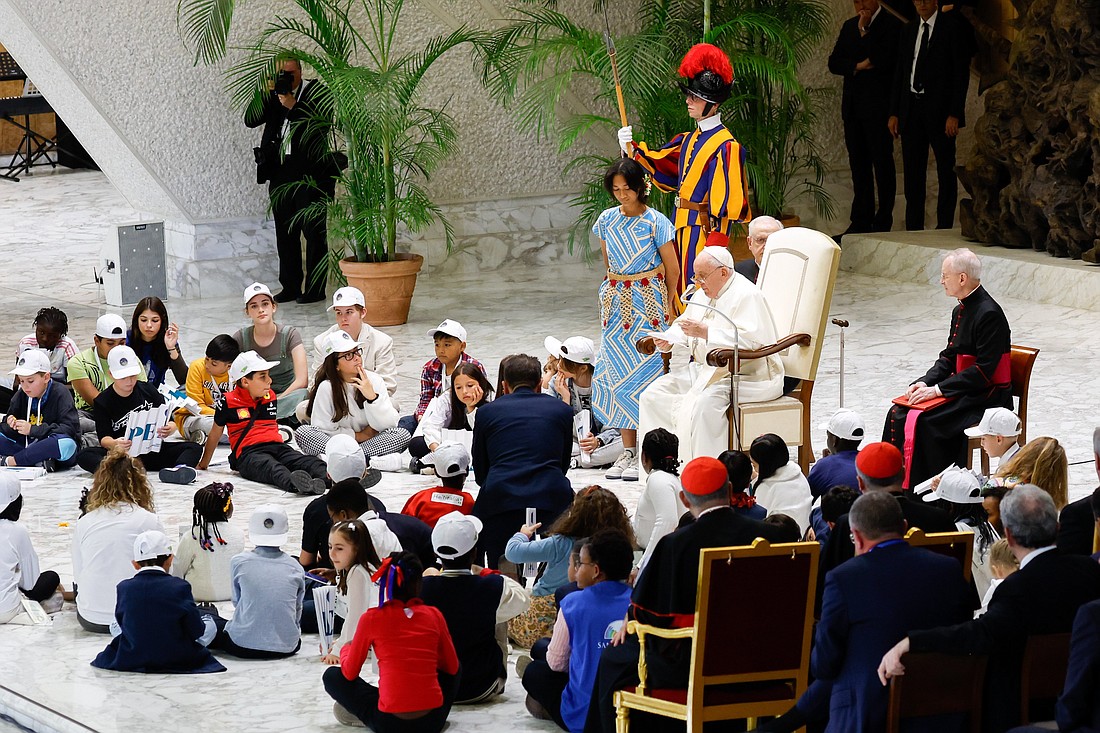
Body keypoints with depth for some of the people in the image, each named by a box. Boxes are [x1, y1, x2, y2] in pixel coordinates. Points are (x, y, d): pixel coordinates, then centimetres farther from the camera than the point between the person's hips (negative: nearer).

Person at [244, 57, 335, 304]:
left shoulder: (316, 91, 2)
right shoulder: (274, 95, 14)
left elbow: (325, 123, -13)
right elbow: (250, 120, 3)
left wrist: (293, 106, -16)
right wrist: (265, 93, -7)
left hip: (311, 170, -5)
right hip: (280, 170, 5)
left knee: (313, 230, -5)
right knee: (285, 231, 6)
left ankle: (315, 288, -2)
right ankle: (290, 286, 13)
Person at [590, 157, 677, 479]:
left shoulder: (655, 222, -10)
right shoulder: (607, 220, 4)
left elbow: (672, 268, 0)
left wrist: (665, 302, 10)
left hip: (649, 301, -4)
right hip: (617, 304, 4)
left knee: (645, 372, -6)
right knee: (618, 374, 1)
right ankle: (628, 452, 5)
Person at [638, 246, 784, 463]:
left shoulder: (746, 296, -13)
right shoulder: (702, 295, 16)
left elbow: (751, 341, -26)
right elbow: (682, 327, 24)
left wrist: (706, 332, -29)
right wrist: (668, 341, 1)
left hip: (747, 375, -10)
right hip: (706, 370, 10)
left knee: (704, 402, -35)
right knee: (653, 395, -3)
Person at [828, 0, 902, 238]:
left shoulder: (891, 25, -5)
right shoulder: (849, 26, 16)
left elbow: (883, 60, -17)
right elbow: (834, 63, 11)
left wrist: (864, 31, -14)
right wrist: (857, 66, -6)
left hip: (878, 105, -7)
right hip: (852, 106, 7)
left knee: (882, 163, -3)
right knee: (859, 165, 7)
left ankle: (883, 221, -2)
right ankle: (861, 221, 10)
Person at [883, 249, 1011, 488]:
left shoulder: (989, 314, -19)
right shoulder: (960, 311, 11)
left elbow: (983, 370, -22)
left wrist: (938, 389, -22)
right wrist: (926, 382, -4)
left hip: (986, 396, -9)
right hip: (962, 388, 9)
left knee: (921, 421, -25)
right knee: (898, 414, -5)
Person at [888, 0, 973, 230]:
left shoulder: (952, 26, -2)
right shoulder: (909, 31, 15)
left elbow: (961, 71, -7)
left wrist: (954, 113, -13)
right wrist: (894, 112, 9)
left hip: (939, 109, -6)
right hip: (911, 108, 6)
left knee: (946, 172, -2)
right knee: (913, 172, 7)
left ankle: (944, 227, 0)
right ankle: (913, 228, 11)